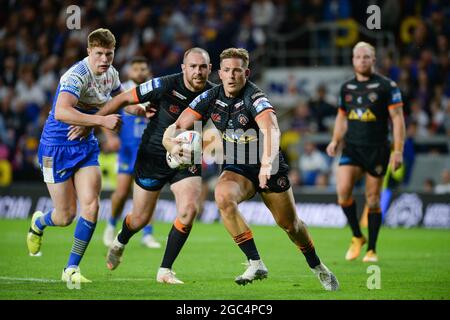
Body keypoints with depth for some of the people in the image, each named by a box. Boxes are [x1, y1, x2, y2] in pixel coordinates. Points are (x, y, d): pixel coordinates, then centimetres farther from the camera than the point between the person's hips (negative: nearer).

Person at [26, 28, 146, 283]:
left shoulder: (111, 74, 1)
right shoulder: (77, 76, -25)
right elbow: (61, 112, -41)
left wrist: (141, 109, 4)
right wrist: (102, 120, -43)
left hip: (86, 145, 6)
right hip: (57, 146, -6)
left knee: (91, 207, -11)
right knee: (66, 216, 1)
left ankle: (72, 269, 1)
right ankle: (38, 223, 38)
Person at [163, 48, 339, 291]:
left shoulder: (255, 97, -25)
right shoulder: (211, 97, -9)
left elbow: (271, 129, -44)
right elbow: (177, 127, -9)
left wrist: (267, 163, -62)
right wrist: (172, 144, -34)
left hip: (268, 168, -3)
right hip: (236, 168, 3)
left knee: (290, 224, 8)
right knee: (223, 196, -31)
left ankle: (317, 267, 40)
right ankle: (256, 264, -24)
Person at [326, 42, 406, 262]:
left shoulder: (387, 86, -4)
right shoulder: (347, 87, 10)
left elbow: (397, 118, -6)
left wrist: (398, 151, -12)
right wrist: (335, 141, 10)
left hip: (377, 149, -3)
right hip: (352, 148, 3)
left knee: (373, 200, 1)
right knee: (343, 190, -16)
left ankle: (371, 249, 13)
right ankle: (357, 237, 3)